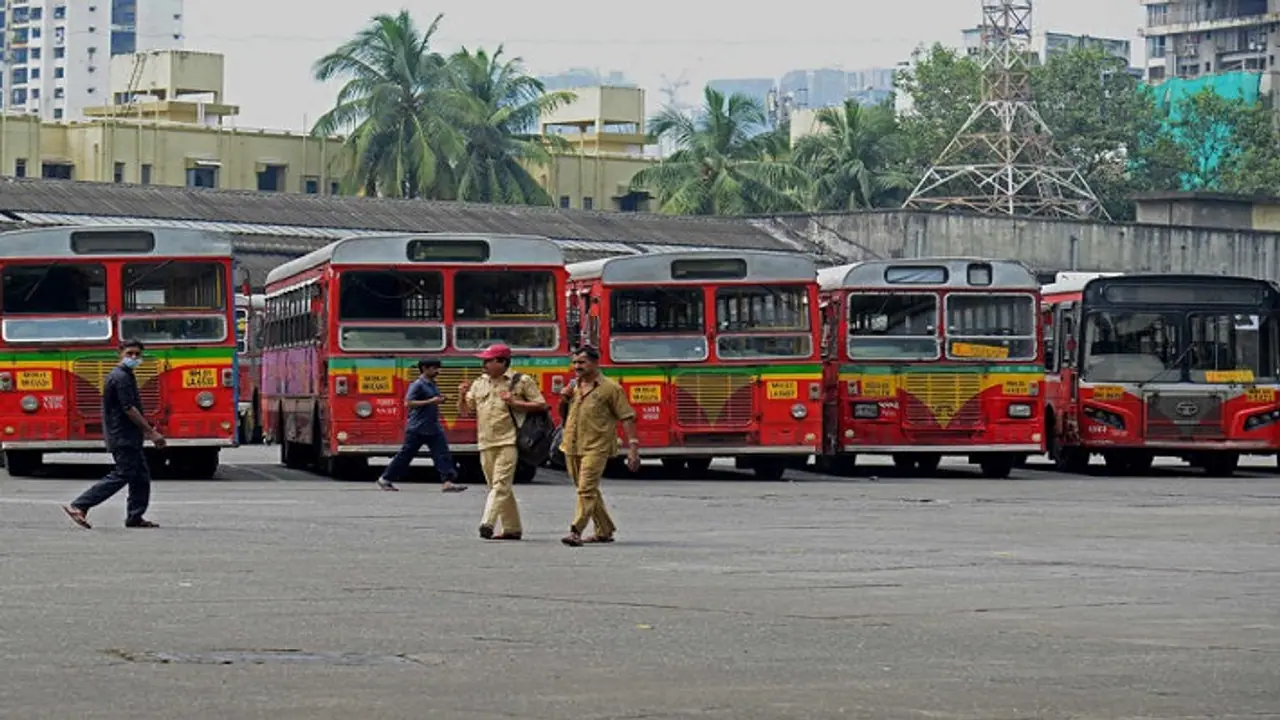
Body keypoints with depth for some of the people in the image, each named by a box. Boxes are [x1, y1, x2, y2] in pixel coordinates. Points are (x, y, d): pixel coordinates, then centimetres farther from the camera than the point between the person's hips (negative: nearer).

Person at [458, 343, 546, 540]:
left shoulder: (522, 381, 1)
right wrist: (462, 396, -2)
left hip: (508, 441, -6)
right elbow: (464, 411, 19)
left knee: (500, 484, -16)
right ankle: (512, 528, 16)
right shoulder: (479, 383, 16)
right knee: (499, 487, 9)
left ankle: (488, 523, -27)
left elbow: (541, 405, 0)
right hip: (486, 443, 6)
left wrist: (515, 403, -12)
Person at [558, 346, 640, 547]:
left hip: (596, 447, -7)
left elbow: (627, 417, -6)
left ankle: (576, 532, -22)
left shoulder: (610, 388, -4)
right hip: (571, 446, 7)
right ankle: (604, 530, 25)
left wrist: (633, 447, -13)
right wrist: (564, 398, 6)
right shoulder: (573, 386, 15)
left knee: (587, 490, -16)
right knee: (589, 491, 14)